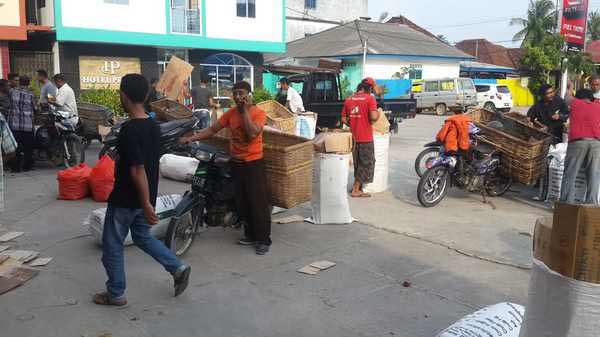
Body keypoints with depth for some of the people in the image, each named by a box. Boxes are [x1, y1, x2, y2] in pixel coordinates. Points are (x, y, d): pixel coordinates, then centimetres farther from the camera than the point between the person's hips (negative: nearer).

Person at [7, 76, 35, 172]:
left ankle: (15, 167, 10)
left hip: (13, 123, 2)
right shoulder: (30, 94, -6)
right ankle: (27, 166, 17)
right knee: (28, 146, 11)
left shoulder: (12, 91, -1)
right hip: (27, 124, -2)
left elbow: (10, 104, 8)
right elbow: (34, 108, 2)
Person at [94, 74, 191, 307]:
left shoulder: (129, 130, -24)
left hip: (126, 199, -8)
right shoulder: (154, 126, 2)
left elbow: (138, 170, -26)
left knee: (112, 246, 9)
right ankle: (178, 268, 16)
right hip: (146, 196, 8)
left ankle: (116, 294, 22)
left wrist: (146, 204, -24)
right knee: (142, 236, 24)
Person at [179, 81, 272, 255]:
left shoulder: (258, 113, -10)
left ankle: (263, 240, 5)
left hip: (254, 163, -6)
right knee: (242, 202, 13)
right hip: (236, 163, 6)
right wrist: (191, 138, -2)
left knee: (258, 202, -3)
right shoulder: (231, 113, 5)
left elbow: (252, 133, -25)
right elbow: (212, 129, 6)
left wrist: (245, 110, -20)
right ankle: (250, 235, 27)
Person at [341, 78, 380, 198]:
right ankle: (356, 190, 6)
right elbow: (374, 117, -22)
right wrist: (378, 112, -1)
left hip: (353, 137, 6)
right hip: (365, 138, -6)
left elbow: (343, 119, 10)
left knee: (357, 163, 19)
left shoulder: (348, 99, 7)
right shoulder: (370, 99, -10)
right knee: (366, 164, 6)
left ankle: (357, 185, 26)